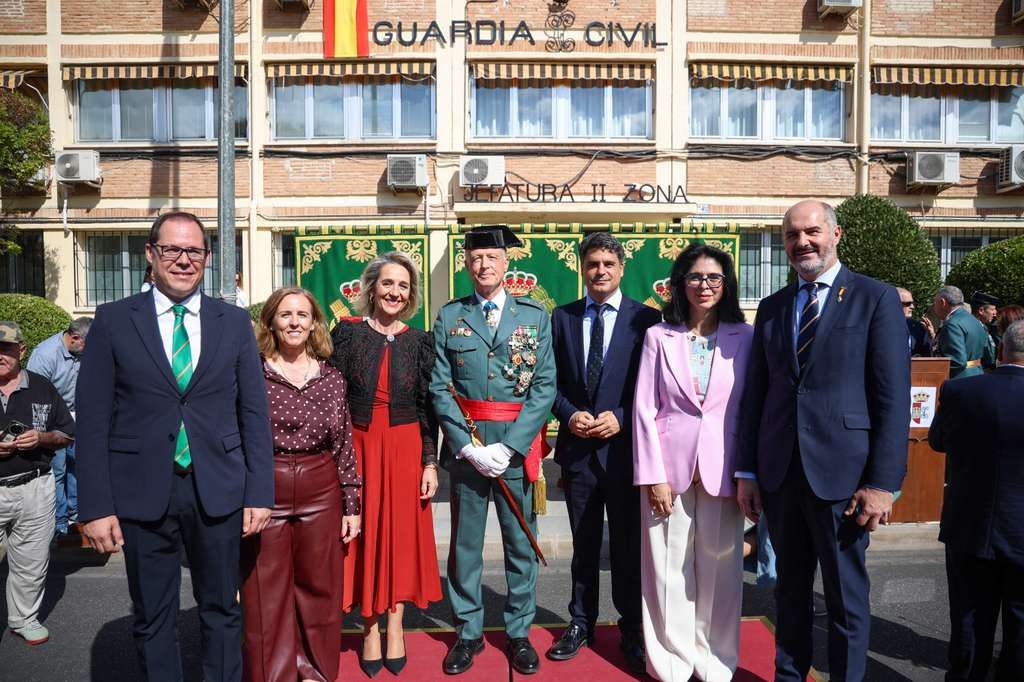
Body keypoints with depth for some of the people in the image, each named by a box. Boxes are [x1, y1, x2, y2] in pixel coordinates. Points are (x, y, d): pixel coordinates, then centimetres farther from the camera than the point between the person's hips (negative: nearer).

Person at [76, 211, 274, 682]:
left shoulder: (235, 322, 3)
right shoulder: (113, 320, 0)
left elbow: (255, 413, 2)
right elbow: (93, 420, -2)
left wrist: (260, 493, -2)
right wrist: (96, 506, -6)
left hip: (218, 491, 1)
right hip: (141, 492, 0)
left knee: (222, 610, 14)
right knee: (152, 619, 14)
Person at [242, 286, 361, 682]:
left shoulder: (332, 378, 4)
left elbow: (344, 447, 6)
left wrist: (351, 505, 6)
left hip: (321, 495, 2)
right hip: (264, 493, -2)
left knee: (318, 588, 12)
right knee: (266, 593, 8)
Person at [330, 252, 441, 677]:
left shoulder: (419, 342, 1)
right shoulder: (347, 332, -2)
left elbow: (427, 405, 2)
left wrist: (430, 463, -2)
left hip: (405, 450, 1)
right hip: (358, 448, 0)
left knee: (402, 535, 8)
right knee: (364, 536, 8)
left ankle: (394, 626, 26)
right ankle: (369, 629, 24)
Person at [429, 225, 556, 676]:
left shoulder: (535, 316, 3)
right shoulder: (449, 317, 4)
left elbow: (545, 386, -3)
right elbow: (440, 389, -1)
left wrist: (510, 446, -12)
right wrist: (469, 446, -11)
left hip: (519, 445, 0)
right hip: (464, 445, 1)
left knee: (521, 543, 10)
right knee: (465, 545, 11)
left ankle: (519, 633, 28)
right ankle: (468, 632, 28)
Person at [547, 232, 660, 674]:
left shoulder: (646, 318, -2)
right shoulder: (562, 318, 6)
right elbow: (551, 381, 6)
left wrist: (622, 418, -14)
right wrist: (569, 414, -9)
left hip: (625, 447, -2)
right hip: (577, 447, 2)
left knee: (628, 545, 9)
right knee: (584, 543, 15)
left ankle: (632, 630, 27)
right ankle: (581, 622, 31)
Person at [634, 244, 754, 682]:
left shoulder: (745, 338, 4)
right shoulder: (659, 336, 3)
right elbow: (645, 409, 0)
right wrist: (653, 475, -6)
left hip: (721, 468, 1)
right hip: (668, 466, 0)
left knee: (719, 567, 8)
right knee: (668, 566, 6)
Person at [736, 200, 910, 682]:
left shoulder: (876, 299, -3)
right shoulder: (771, 307, 10)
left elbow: (893, 398, -8)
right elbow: (754, 394, 9)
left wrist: (883, 482, -12)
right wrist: (746, 470, 6)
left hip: (841, 473, -4)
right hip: (780, 472, 4)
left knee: (846, 597, 10)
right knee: (790, 590, 18)